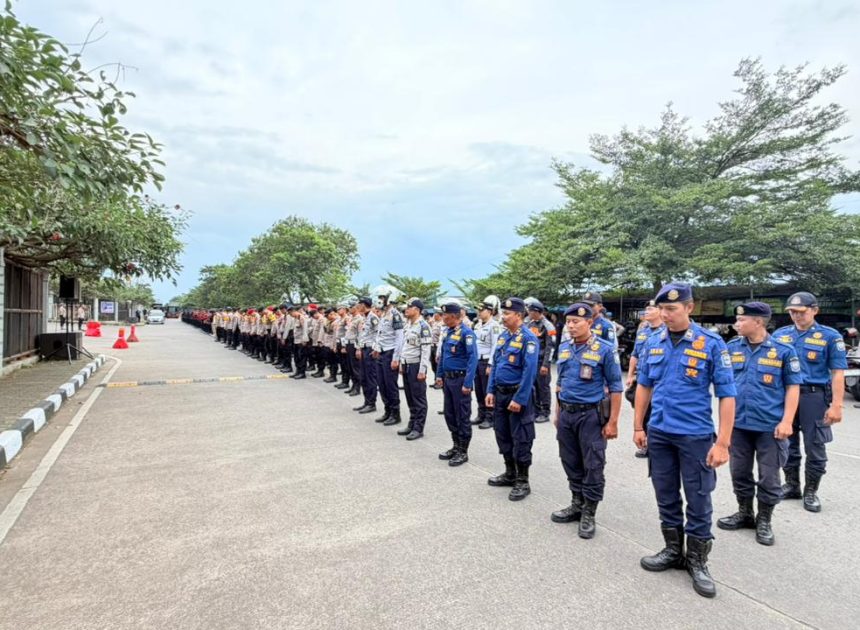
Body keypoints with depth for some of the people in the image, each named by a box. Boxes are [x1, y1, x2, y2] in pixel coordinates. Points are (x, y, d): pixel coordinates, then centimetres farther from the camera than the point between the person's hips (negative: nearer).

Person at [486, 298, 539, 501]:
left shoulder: (528, 338, -15)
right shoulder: (502, 336, 9)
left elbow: (529, 371, -20)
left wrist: (519, 399, -21)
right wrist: (491, 391, 7)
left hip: (518, 394, -8)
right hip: (500, 393, 8)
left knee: (521, 439, 3)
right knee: (503, 436, 16)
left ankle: (523, 482, 15)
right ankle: (510, 474, 32)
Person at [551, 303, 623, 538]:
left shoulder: (604, 349, -10)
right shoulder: (564, 348, 8)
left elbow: (615, 387, -8)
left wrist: (612, 422, -11)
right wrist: (558, 413, 16)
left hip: (591, 415, -6)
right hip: (566, 415, 6)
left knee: (593, 466, 3)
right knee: (571, 464, 15)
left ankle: (588, 514, 16)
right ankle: (577, 505, 31)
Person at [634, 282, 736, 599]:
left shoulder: (711, 344, -10)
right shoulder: (653, 343, 2)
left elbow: (727, 395, -10)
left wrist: (723, 443, -14)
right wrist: (638, 426, 9)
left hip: (695, 436, -4)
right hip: (659, 434, 4)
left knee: (698, 501, 9)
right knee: (666, 498, 16)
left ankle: (697, 561, 27)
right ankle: (673, 551, 34)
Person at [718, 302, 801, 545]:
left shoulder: (783, 350, -7)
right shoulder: (732, 348, 2)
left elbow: (793, 387, -3)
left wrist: (787, 421, -10)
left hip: (770, 425, -3)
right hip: (738, 424, 3)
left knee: (769, 477, 8)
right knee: (740, 472, 14)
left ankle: (764, 521, 26)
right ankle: (745, 513, 32)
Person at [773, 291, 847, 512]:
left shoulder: (830, 336, -2)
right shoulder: (779, 335, 6)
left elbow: (838, 373, -6)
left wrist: (836, 405, -12)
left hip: (814, 397, -3)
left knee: (815, 448, 5)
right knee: (788, 445, 13)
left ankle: (811, 492, 20)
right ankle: (791, 485, 27)